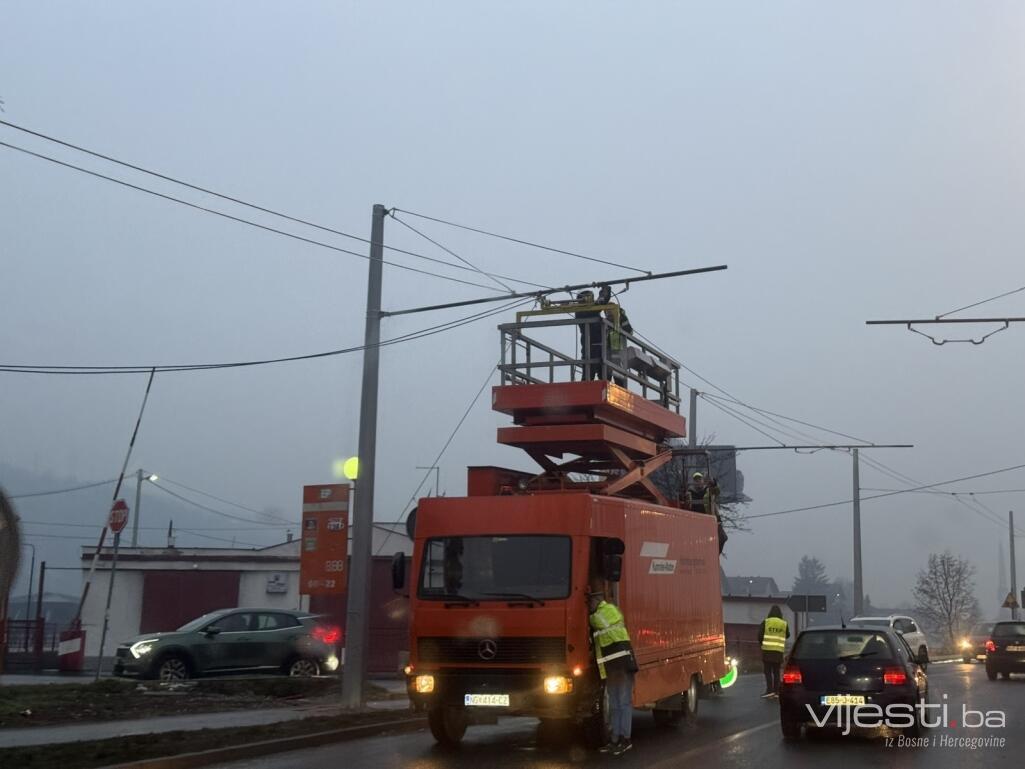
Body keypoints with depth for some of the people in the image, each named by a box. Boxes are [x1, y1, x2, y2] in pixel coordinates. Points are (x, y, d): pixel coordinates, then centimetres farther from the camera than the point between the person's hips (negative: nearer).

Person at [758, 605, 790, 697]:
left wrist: (761, 643, 16)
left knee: (767, 671, 1)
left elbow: (759, 635, -3)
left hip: (767, 650, -3)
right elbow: (787, 635, 17)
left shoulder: (765, 622, -2)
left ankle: (769, 690, -10)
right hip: (779, 651, 3)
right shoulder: (784, 624, 5)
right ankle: (776, 691, 7)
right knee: (776, 671, 10)